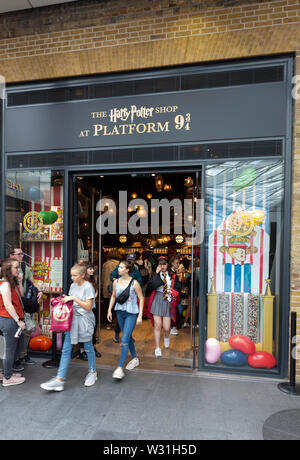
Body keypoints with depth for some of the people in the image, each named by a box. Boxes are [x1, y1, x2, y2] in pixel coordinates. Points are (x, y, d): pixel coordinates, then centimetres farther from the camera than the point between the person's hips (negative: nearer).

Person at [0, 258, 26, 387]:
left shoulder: (12, 282, 11)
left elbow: (21, 295, 15)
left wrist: (19, 282, 4)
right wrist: (18, 320, -17)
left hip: (14, 320, 10)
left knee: (20, 346, 19)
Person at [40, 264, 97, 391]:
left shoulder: (88, 287, -13)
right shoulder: (73, 286, 7)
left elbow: (88, 306, -16)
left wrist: (74, 298, -20)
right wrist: (66, 299, -3)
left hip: (85, 320, -6)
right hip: (72, 318, 6)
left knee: (88, 348, 10)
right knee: (66, 349, 3)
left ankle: (92, 372, 30)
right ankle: (60, 379, 7)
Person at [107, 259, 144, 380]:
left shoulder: (134, 283, -15)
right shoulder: (116, 282, 0)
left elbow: (141, 298, -9)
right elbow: (113, 296, 13)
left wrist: (140, 315, -12)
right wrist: (109, 310, 8)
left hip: (131, 313, -6)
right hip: (120, 312, 6)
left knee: (124, 340, -10)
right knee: (128, 337, 19)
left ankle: (120, 368, -3)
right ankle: (135, 358, 37)